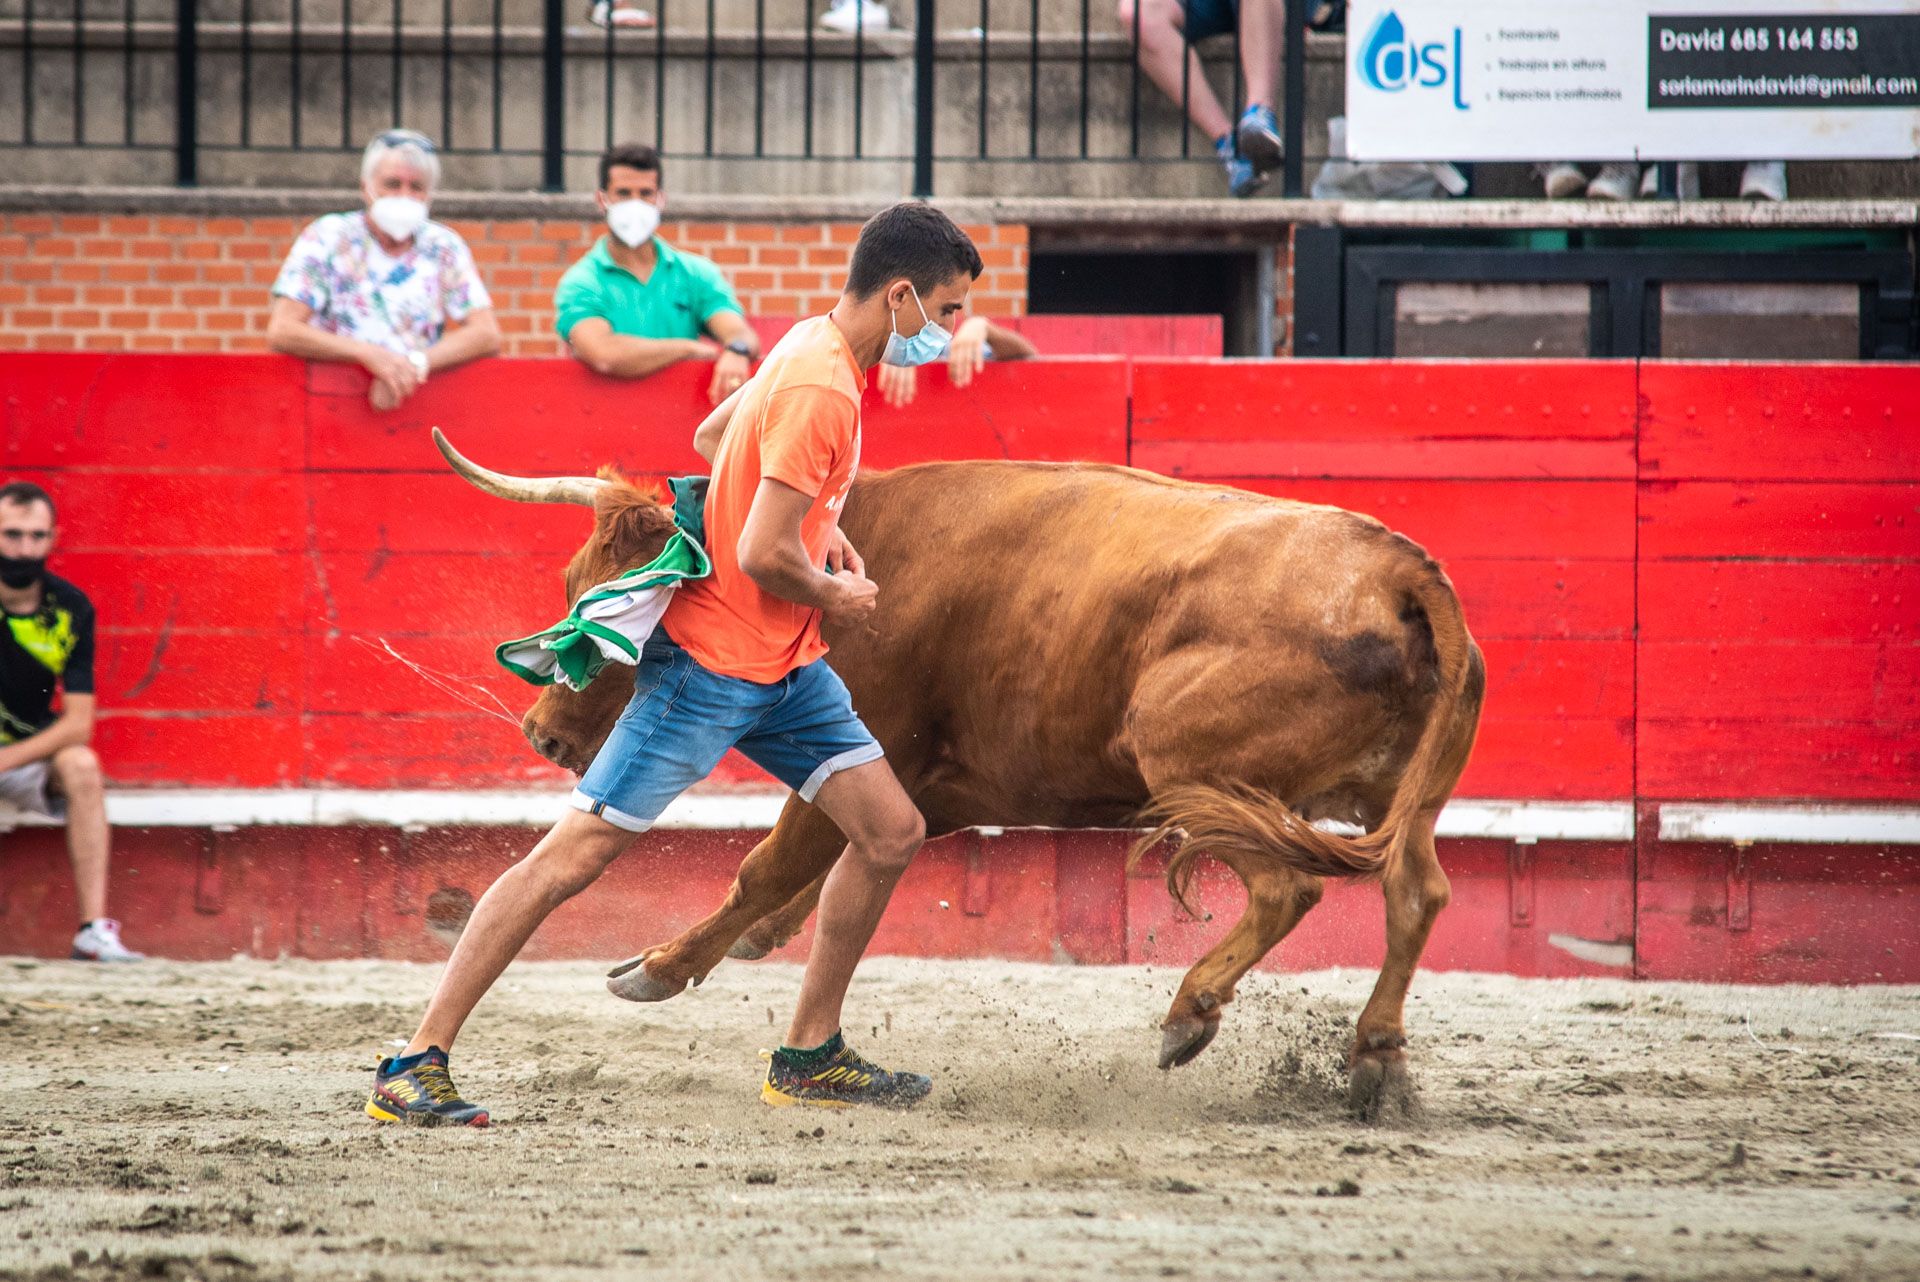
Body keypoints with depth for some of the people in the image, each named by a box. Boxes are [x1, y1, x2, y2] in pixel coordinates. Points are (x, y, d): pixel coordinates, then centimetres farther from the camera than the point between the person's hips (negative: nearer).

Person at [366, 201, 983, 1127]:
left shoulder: (811, 348, 9)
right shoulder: (821, 390, -22)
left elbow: (714, 436, 26)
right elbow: (761, 555, -26)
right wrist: (833, 596, -7)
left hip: (783, 669, 10)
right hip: (710, 665, -10)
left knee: (891, 831, 6)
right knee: (577, 852, -10)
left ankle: (810, 1057, 17)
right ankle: (415, 1067, -9)